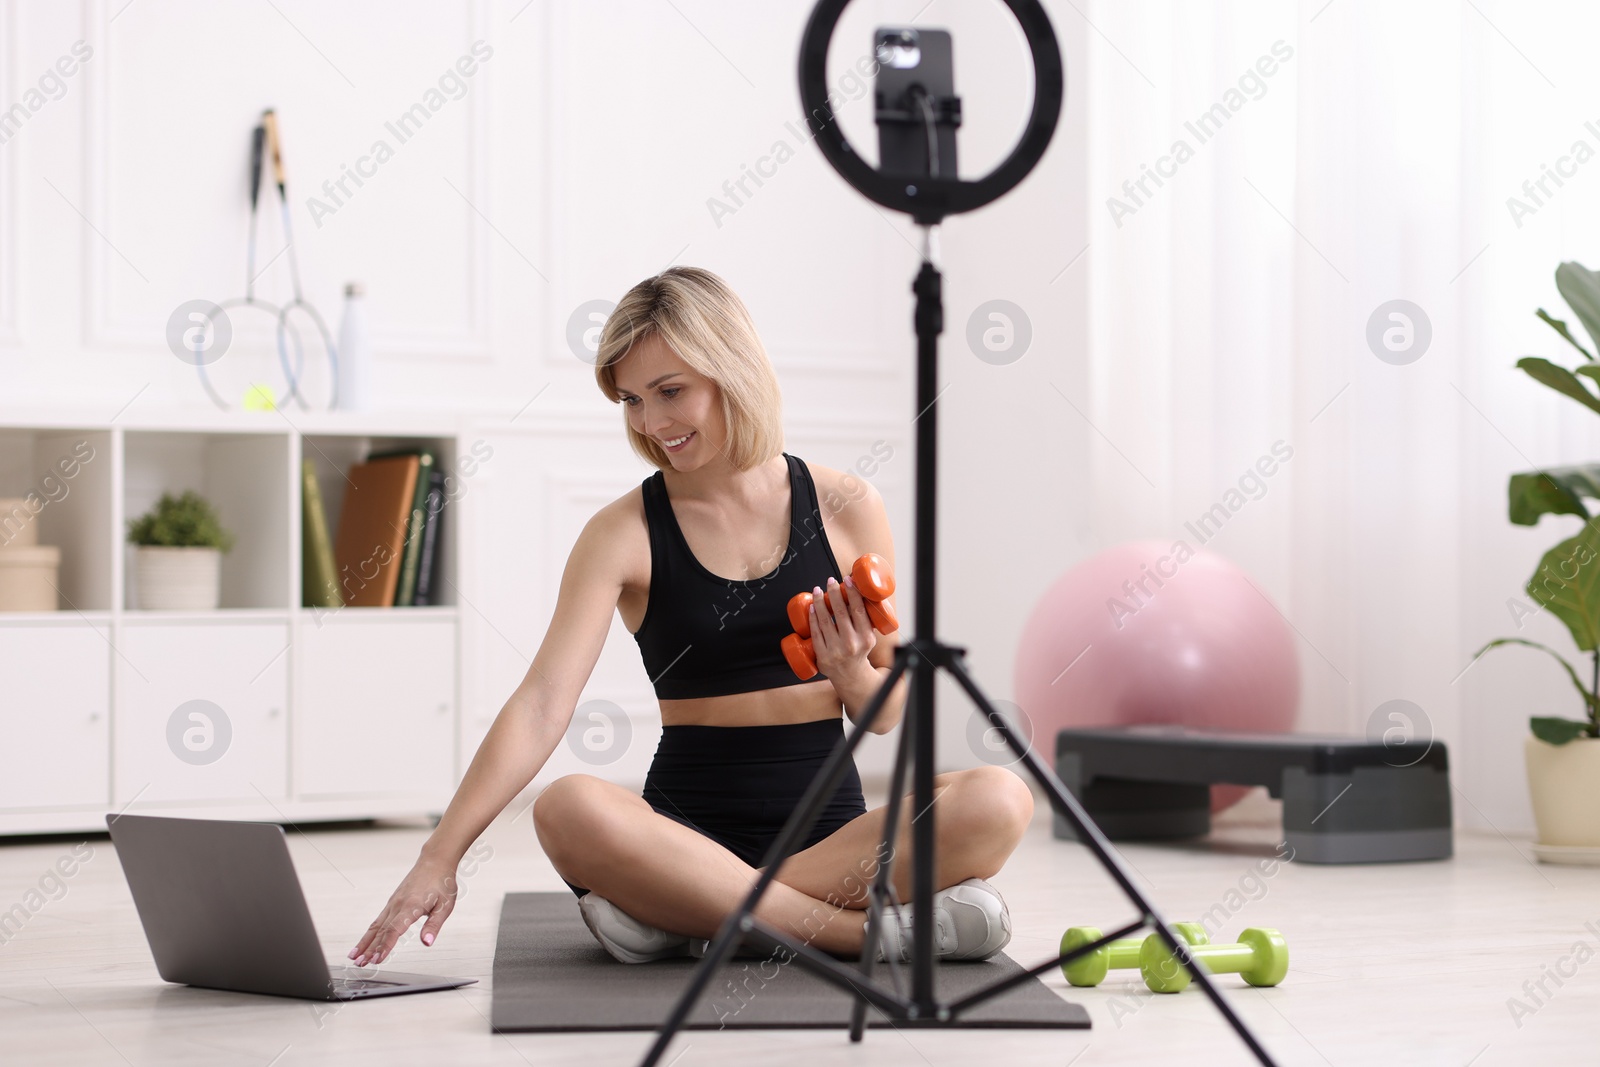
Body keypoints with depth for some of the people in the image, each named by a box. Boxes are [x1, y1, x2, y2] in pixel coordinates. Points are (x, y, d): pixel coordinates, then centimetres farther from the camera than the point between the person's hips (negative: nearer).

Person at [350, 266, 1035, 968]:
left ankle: (703, 924, -22)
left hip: (830, 825, 1)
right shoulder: (624, 534, 1)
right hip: (690, 827, -1)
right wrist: (440, 859, -19)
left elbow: (886, 714, 10)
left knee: (998, 800, -28)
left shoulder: (846, 508, 4)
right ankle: (871, 931, -28)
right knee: (570, 809, -34)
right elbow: (542, 703, -9)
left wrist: (852, 673, -13)